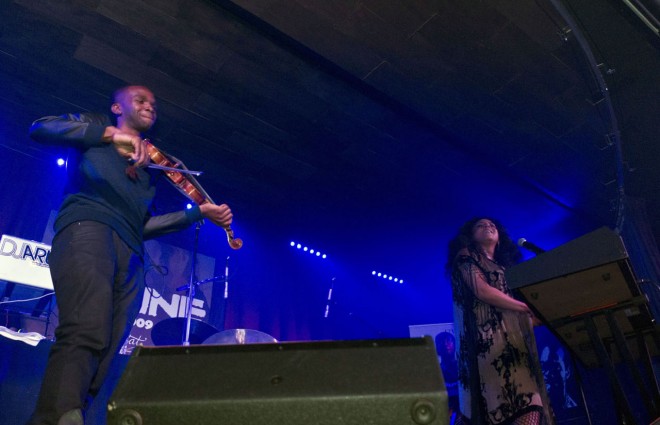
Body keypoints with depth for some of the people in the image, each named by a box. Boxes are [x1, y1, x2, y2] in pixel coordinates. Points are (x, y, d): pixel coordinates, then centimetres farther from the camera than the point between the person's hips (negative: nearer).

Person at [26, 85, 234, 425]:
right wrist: (112, 133, -9)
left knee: (105, 350, -10)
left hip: (131, 255, 6)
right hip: (88, 227, -5)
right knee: (87, 332, -30)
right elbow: (40, 128, 3)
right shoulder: (93, 125, 23)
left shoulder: (148, 168, 35)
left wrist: (201, 212, 23)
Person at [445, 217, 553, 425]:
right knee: (497, 402, -19)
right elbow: (482, 291, -7)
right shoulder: (466, 257, 11)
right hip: (488, 339, -6)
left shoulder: (505, 268, 31)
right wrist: (528, 308, -2)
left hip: (514, 341, 7)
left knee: (527, 405, -8)